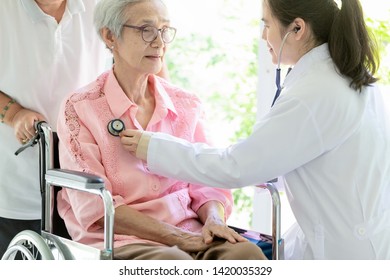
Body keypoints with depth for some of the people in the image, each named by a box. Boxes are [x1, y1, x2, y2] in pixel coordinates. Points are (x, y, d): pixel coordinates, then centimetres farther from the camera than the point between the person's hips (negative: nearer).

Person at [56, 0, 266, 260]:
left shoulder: (187, 105, 14)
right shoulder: (79, 108, 0)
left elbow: (206, 185, 13)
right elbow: (94, 206, -7)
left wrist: (214, 220, -11)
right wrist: (175, 236, -16)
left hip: (190, 236, 4)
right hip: (118, 241, -4)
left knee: (247, 253, -28)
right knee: (176, 263, -37)